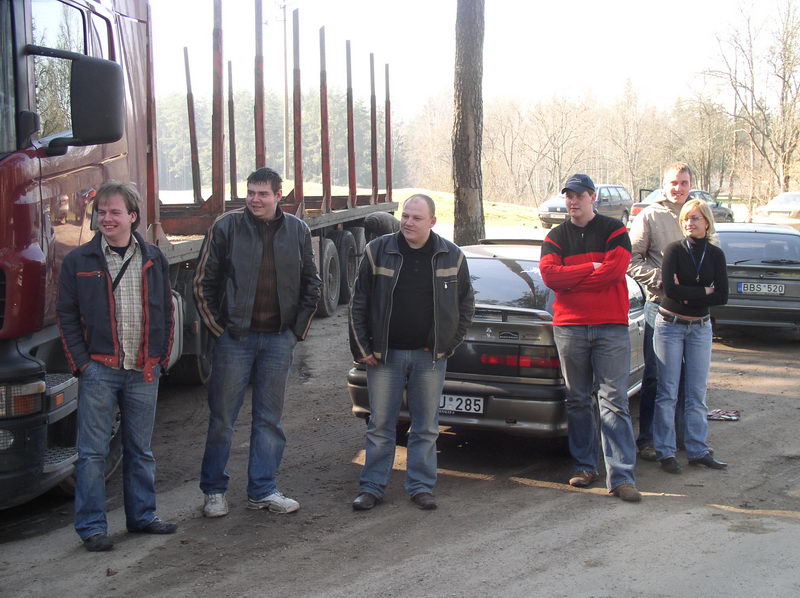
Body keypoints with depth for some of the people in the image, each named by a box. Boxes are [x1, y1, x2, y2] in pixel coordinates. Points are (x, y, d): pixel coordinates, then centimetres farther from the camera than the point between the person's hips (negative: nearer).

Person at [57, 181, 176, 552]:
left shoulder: (154, 259, 8)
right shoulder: (78, 261, 0)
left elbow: (166, 312, 12)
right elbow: (67, 315, 1)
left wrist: (162, 358, 5)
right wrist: (81, 363, -6)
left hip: (144, 371, 3)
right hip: (99, 370, -2)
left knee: (141, 450, 13)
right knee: (93, 451, 1)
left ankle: (142, 517, 25)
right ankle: (91, 526, 10)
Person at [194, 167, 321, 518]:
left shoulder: (297, 231, 5)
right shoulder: (226, 227, -4)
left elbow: (311, 284, 13)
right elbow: (203, 282, 0)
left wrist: (298, 328, 6)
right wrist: (217, 327, -3)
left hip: (278, 338, 3)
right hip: (235, 336, -2)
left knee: (269, 418, 9)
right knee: (222, 417, 4)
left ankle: (263, 490, 19)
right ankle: (214, 491, 17)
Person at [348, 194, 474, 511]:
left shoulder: (451, 256, 1)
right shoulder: (378, 251, -2)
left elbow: (466, 304, 10)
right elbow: (358, 304, 2)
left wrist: (448, 344, 3)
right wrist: (361, 348, -2)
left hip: (430, 357, 1)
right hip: (384, 354, 0)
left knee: (426, 427, 7)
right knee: (380, 425, 4)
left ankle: (421, 486, 19)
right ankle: (371, 487, 14)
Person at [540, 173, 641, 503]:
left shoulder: (614, 231, 5)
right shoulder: (556, 237, 11)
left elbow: (615, 270, -12)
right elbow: (549, 274, -5)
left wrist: (570, 279, -7)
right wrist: (592, 268, -10)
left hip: (611, 327, -3)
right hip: (569, 327, 3)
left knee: (614, 401, -6)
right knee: (577, 400, 9)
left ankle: (621, 477, -6)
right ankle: (584, 466, 20)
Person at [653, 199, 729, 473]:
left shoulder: (715, 255, 3)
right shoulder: (675, 250, -6)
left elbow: (722, 296, -4)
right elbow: (670, 288, -18)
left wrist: (687, 295, -13)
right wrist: (703, 291, -11)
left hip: (700, 327, 3)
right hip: (670, 325, -3)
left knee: (697, 393, 7)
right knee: (668, 392, -1)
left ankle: (698, 450, 14)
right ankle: (666, 452, 5)